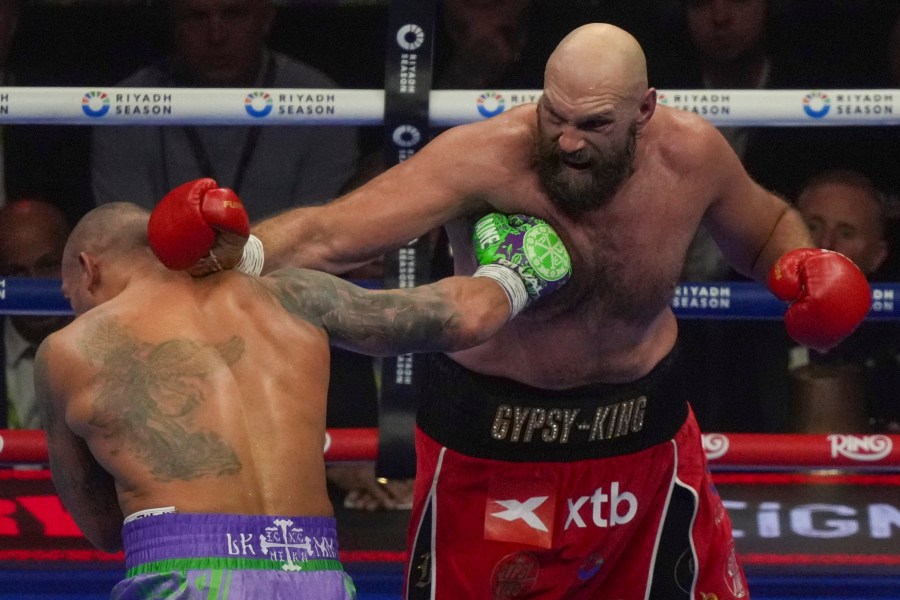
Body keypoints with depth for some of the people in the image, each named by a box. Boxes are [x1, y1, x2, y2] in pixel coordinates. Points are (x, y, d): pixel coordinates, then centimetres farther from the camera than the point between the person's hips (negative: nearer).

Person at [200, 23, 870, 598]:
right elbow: (328, 236, -36)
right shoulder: (485, 158, -28)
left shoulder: (691, 154, -15)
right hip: (493, 434, -3)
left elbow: (766, 227, 9)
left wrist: (799, 264, -14)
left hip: (644, 429, 3)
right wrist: (232, 250, -55)